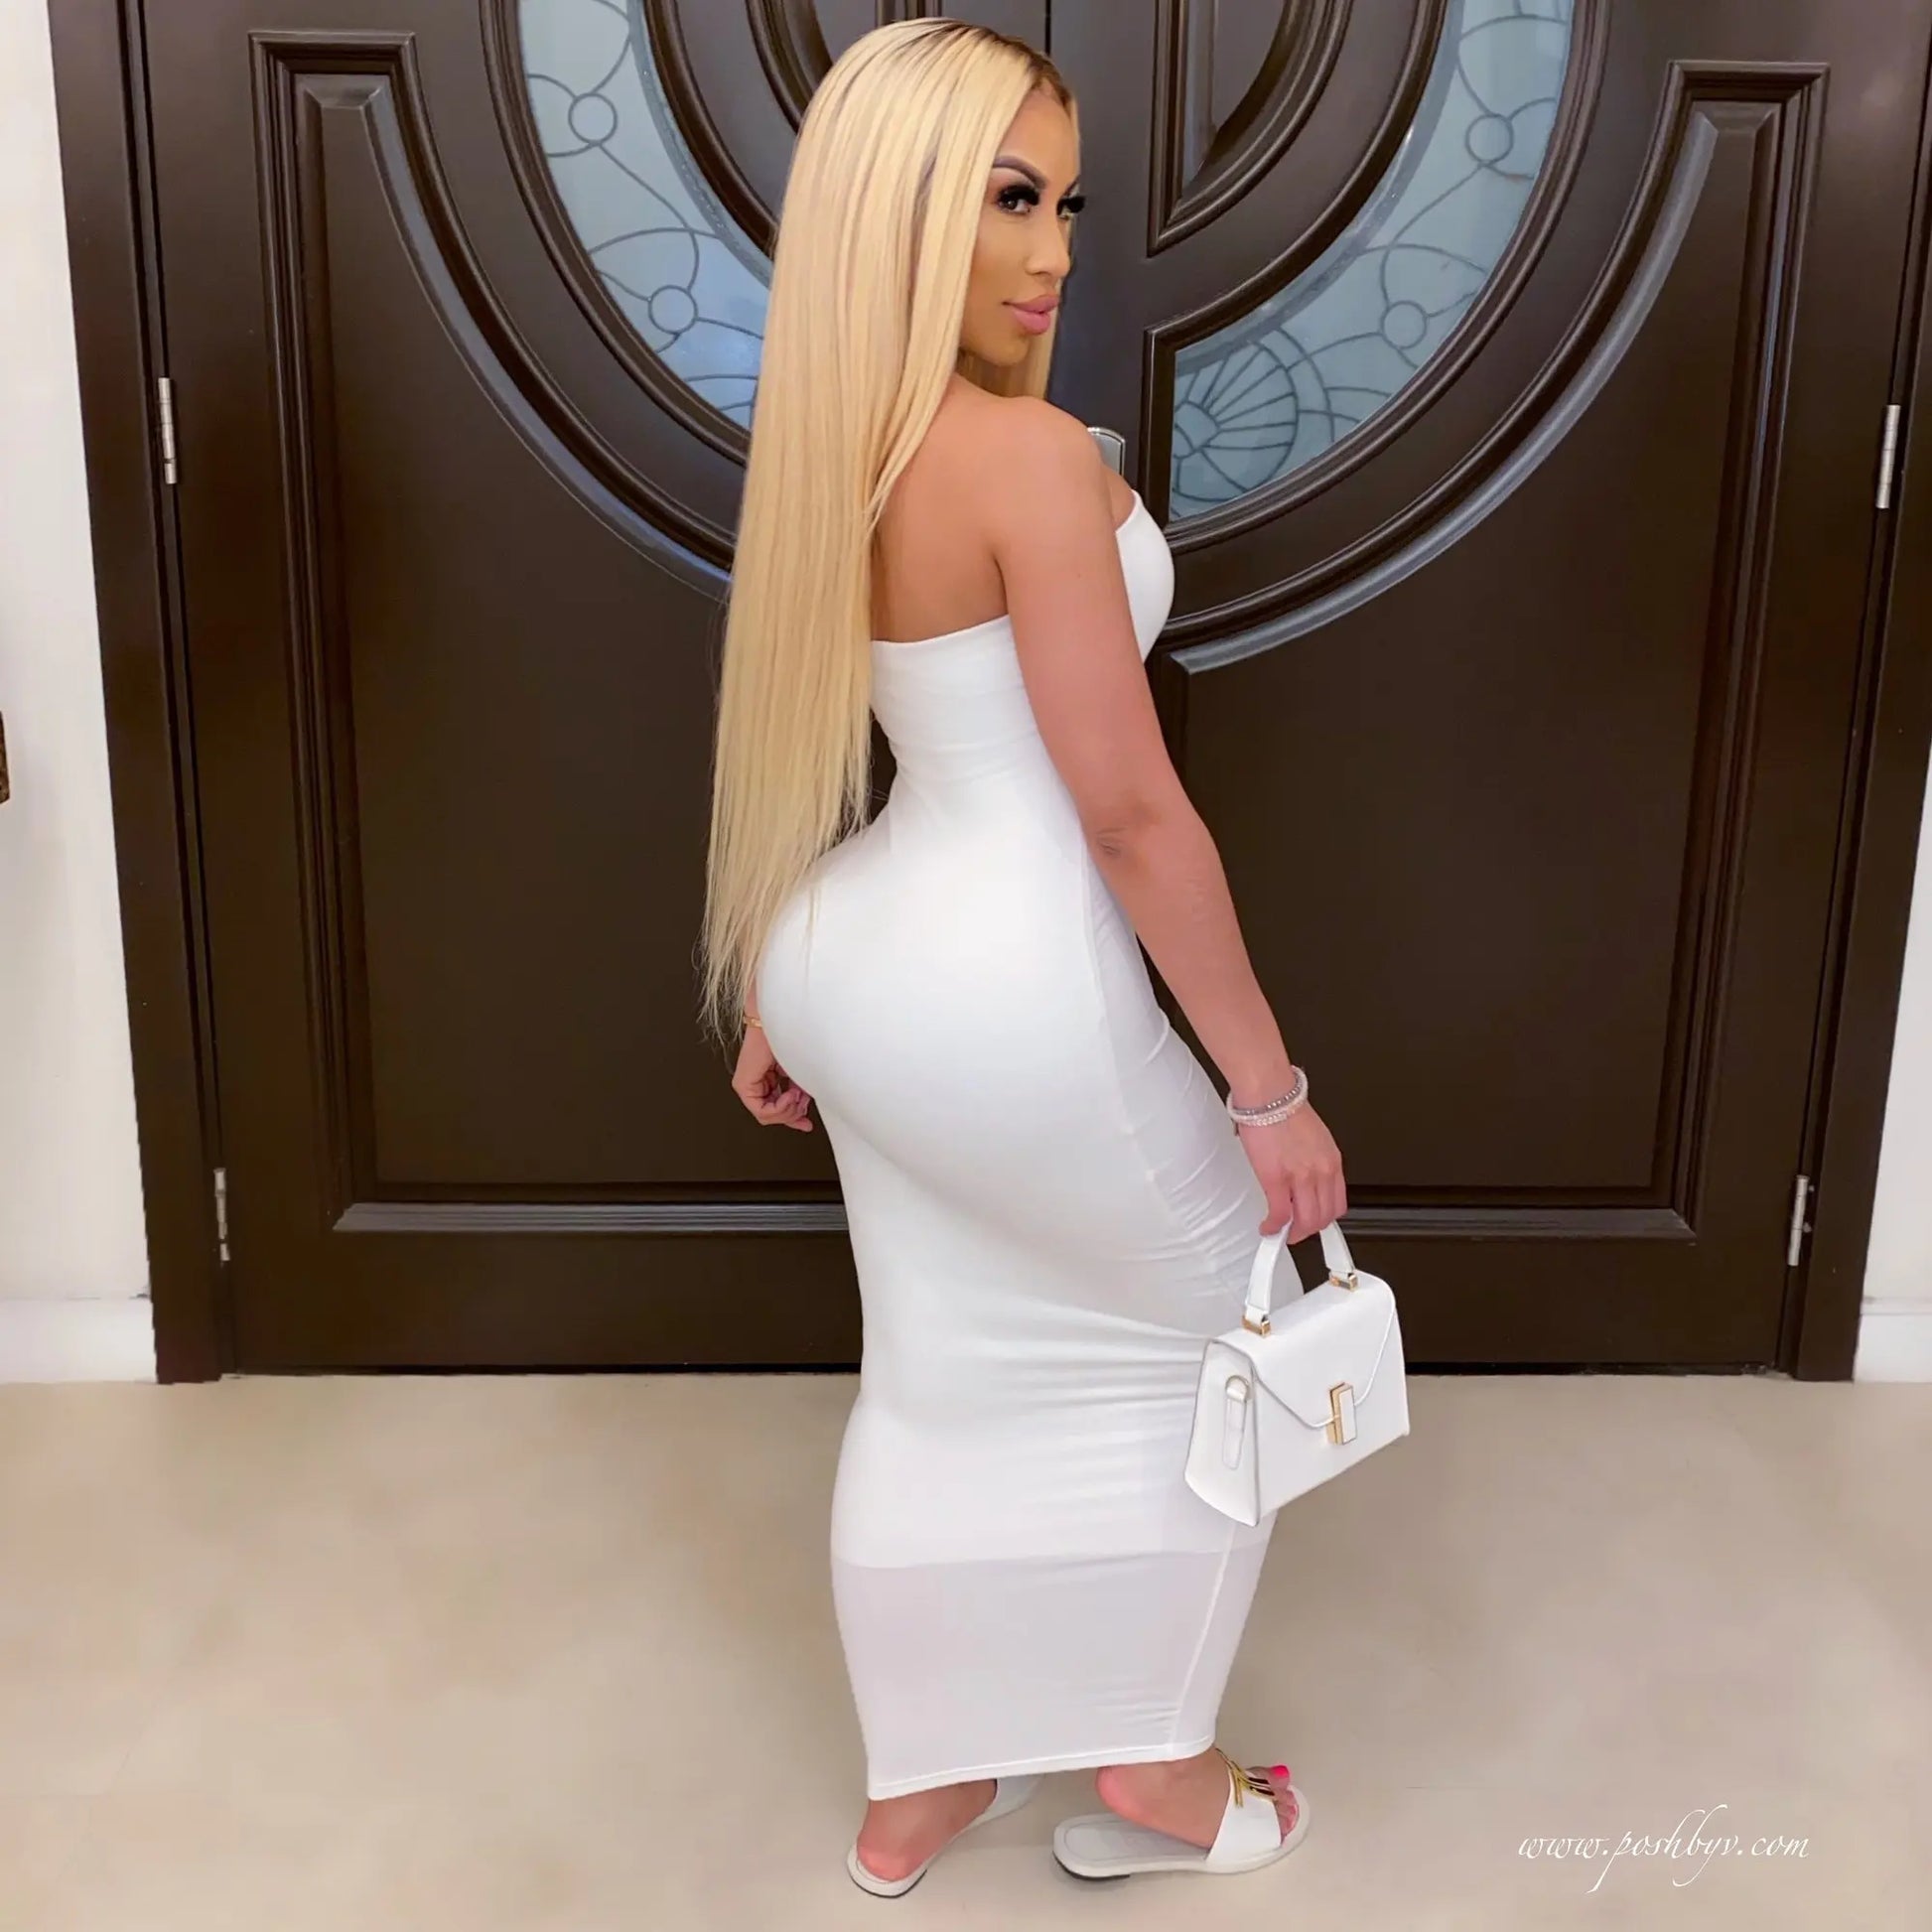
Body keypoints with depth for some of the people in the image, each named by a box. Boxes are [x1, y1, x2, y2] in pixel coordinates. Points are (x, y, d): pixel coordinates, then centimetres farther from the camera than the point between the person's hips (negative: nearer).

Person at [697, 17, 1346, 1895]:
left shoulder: (833, 448, 6)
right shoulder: (1034, 458, -21)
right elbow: (1130, 812, -21)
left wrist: (774, 1002, 23)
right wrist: (1274, 1091, -12)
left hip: (870, 964, 8)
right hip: (1011, 991, -8)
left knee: (938, 1371, 20)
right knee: (1217, 1319, 17)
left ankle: (911, 1795, 36)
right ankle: (1159, 1768, 29)